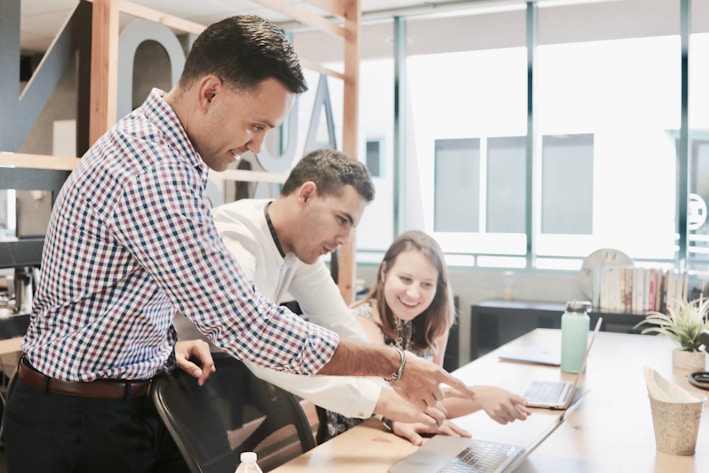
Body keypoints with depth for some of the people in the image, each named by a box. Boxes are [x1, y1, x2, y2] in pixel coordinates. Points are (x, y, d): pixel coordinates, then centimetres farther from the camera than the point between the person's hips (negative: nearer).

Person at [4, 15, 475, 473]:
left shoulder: (145, 142, 5)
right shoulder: (152, 175, -29)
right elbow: (246, 324, -29)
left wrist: (167, 342, 0)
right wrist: (396, 366, -22)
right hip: (81, 422, -9)